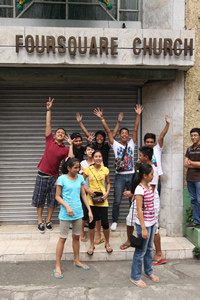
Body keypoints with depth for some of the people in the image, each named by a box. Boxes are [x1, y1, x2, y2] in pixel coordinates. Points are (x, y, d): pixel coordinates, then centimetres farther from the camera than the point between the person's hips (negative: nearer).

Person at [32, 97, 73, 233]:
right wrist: (49, 110, -9)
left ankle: (48, 220, 25)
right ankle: (40, 221, 21)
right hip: (42, 174, -1)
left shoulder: (65, 149, 1)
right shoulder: (50, 140, 0)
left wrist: (71, 145, -13)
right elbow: (48, 125, -4)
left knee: (52, 200, 9)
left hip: (55, 176, 1)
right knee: (39, 198, 6)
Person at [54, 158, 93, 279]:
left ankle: (76, 261, 34)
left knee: (76, 237, 17)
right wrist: (67, 206, -21)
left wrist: (89, 210, 4)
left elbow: (84, 195, 8)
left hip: (78, 212, 5)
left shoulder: (80, 178, 4)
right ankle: (58, 266, 15)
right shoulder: (62, 179, -10)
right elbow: (58, 196, -7)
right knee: (63, 238, 3)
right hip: (65, 213, -4)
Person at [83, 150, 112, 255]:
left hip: (102, 199, 0)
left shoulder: (105, 170, 1)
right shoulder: (88, 169, -2)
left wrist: (107, 193, -4)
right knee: (91, 222, 7)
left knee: (105, 223, 2)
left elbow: (108, 183, 12)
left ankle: (107, 243, 26)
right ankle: (92, 245, 25)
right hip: (91, 199, 0)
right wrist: (88, 190, -10)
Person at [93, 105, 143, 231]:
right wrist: (101, 118, -8)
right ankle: (115, 221, 17)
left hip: (131, 175, 2)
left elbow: (136, 130, 1)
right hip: (120, 176, -1)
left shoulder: (131, 144, 9)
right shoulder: (115, 145, 4)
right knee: (117, 201, 3)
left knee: (133, 200, 8)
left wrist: (138, 115, -6)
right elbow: (108, 131, -2)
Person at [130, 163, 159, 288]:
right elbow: (139, 209, -21)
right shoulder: (139, 189, -20)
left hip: (151, 222, 8)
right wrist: (143, 228, -20)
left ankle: (149, 271, 40)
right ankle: (135, 277, 21)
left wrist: (153, 222, 17)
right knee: (141, 251, 5)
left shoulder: (149, 186, 6)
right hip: (144, 223, -8)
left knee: (149, 249, 22)